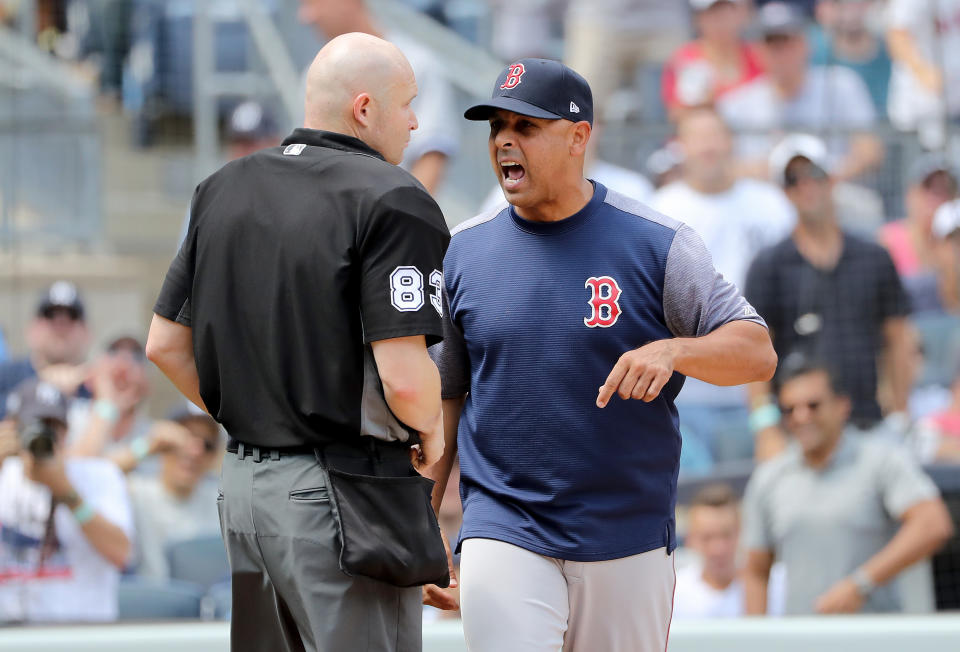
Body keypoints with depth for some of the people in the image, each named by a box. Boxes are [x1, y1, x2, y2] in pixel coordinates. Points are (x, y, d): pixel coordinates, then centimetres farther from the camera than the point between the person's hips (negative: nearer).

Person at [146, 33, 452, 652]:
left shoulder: (223, 189, 10)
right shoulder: (391, 200, -12)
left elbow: (165, 345, 12)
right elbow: (403, 375, -20)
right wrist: (431, 430, 0)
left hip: (242, 481, 7)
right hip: (337, 493, -7)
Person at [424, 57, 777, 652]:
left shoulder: (658, 244, -3)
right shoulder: (465, 252, 5)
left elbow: (758, 353, -7)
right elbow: (442, 395, 13)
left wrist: (671, 350, -26)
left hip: (630, 544, 0)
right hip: (503, 534, 1)